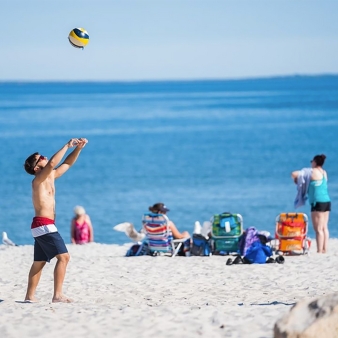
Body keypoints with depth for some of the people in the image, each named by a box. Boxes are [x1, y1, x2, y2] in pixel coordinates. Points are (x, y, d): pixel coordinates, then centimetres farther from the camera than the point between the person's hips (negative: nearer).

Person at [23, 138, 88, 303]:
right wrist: (67, 146, -22)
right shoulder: (38, 179, -11)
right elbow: (52, 163, -28)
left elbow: (67, 164, 21)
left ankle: (29, 296, 15)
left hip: (42, 227, 10)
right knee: (63, 256, -14)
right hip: (44, 225, -10)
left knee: (39, 262, 12)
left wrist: (78, 148, 8)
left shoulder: (51, 176, 14)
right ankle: (57, 295, -19)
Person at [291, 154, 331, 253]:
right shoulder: (324, 173, 15)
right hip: (327, 201, 8)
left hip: (318, 202, -8)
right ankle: (325, 249, 9)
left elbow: (294, 174, -2)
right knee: (324, 228, 9)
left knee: (318, 229, -8)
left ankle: (319, 251, -11)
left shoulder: (312, 172, -6)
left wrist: (296, 181, 18)